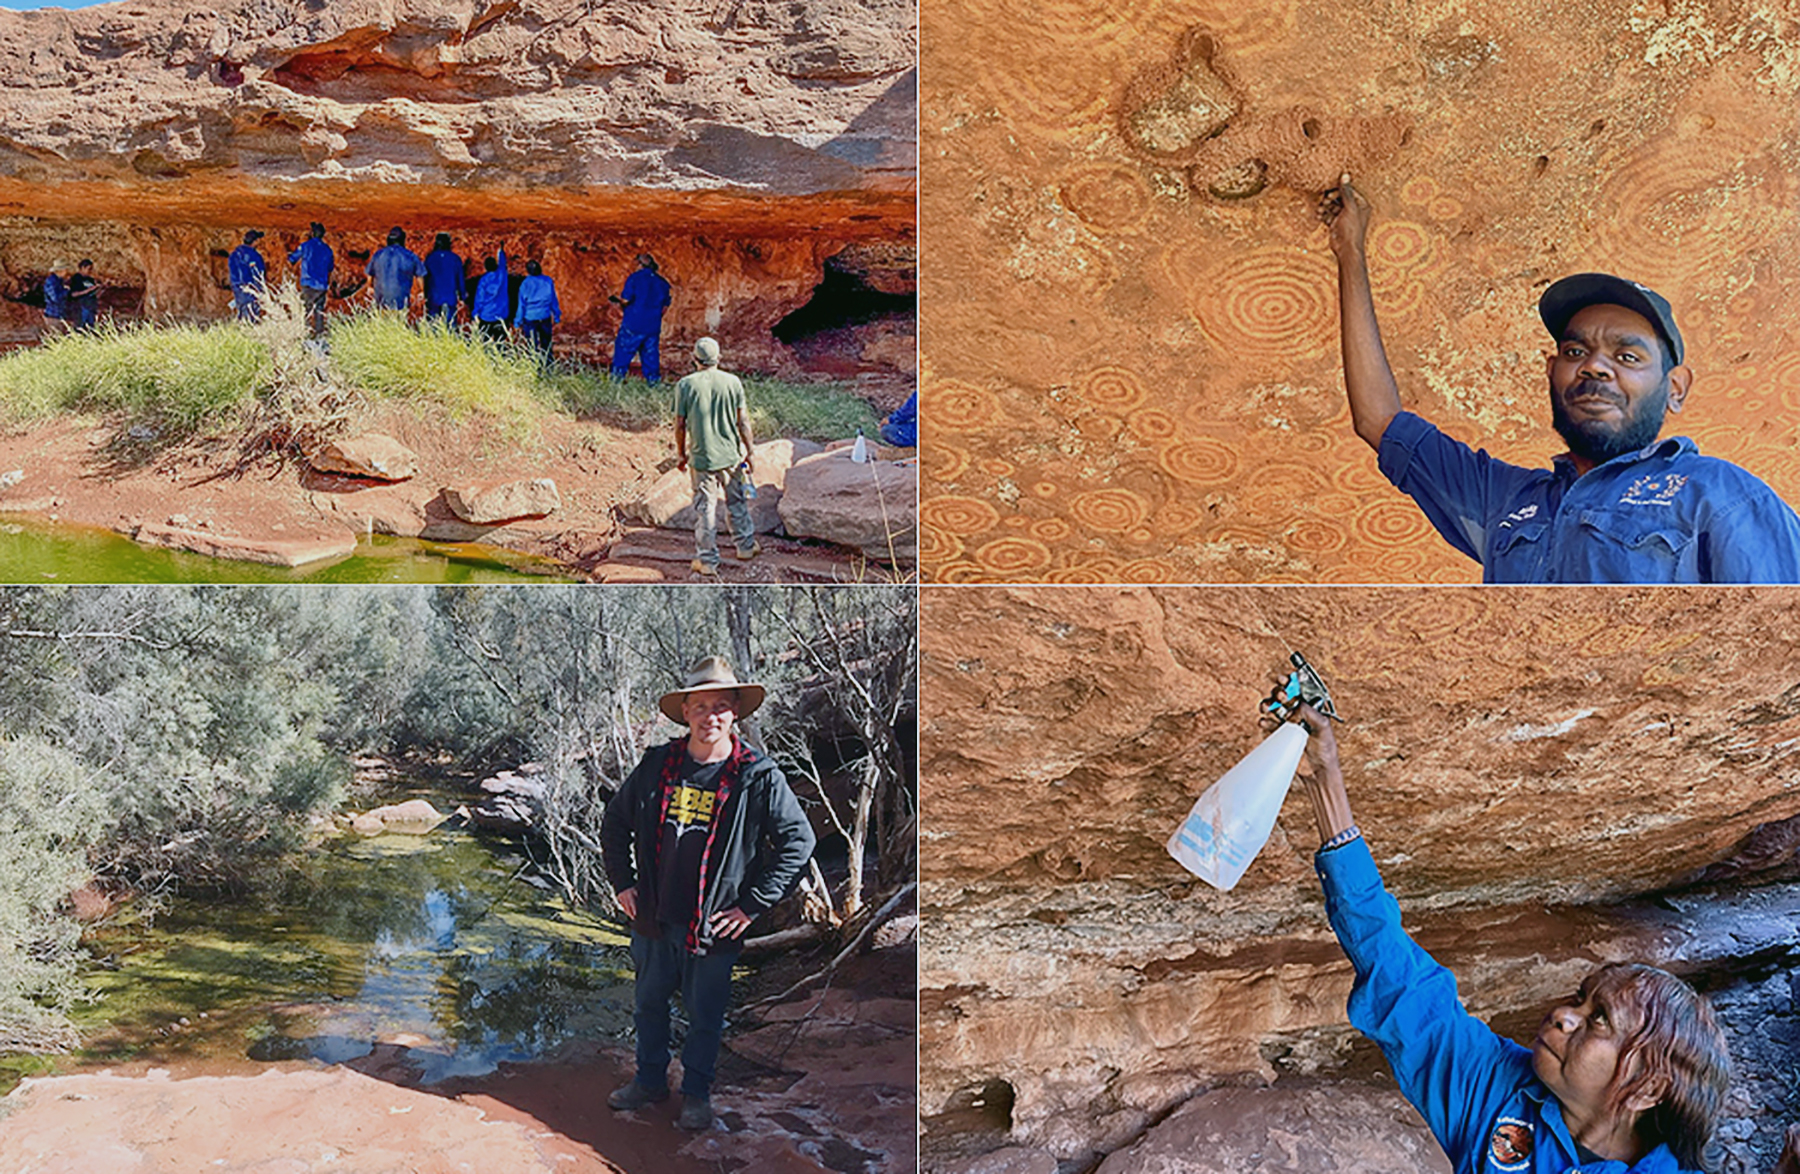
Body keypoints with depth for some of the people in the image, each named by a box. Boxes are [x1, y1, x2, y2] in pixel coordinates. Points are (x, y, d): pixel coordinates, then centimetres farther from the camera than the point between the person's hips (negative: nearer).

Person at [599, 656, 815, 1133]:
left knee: (705, 1017, 11)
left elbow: (799, 840, -10)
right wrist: (623, 883, 6)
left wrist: (752, 905, -10)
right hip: (653, 918, 3)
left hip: (715, 926, -3)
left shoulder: (758, 776, -13)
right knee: (649, 1005, 19)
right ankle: (650, 1081, 41)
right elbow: (614, 822, 12)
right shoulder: (656, 765, -3)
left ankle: (696, 1092, 33)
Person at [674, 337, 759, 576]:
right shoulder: (733, 382, -4)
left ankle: (707, 560, 11)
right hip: (731, 455, 2)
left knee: (705, 509, 5)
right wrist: (750, 451, 8)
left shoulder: (685, 385, -8)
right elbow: (742, 421, -2)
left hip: (701, 458, -2)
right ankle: (746, 546, 33)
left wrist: (681, 453, 10)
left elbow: (680, 424, -4)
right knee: (736, 502, 19)